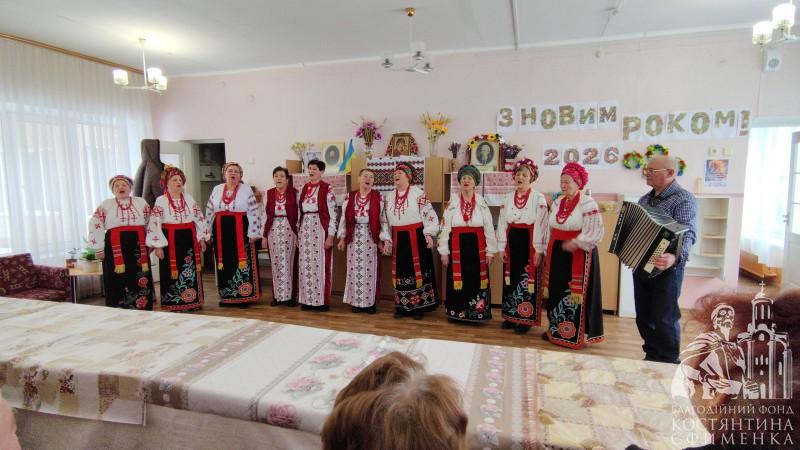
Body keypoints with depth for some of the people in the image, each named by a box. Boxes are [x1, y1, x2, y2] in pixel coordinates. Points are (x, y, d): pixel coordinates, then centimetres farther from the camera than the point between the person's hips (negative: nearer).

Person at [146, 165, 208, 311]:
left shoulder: (189, 198, 7)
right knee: (172, 271, 1)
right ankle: (173, 303, 12)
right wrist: (157, 245, -13)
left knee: (191, 269, 8)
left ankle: (193, 301, 19)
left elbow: (199, 218, 10)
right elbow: (154, 224, -8)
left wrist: (201, 238, 6)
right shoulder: (161, 201, -5)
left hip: (189, 238, 4)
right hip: (171, 240, -4)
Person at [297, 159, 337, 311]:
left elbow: (332, 213, -8)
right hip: (305, 229, 6)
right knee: (306, 265, 8)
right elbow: (300, 211, 15)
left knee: (320, 264, -2)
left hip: (320, 229, -6)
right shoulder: (304, 188, 12)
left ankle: (322, 301, 7)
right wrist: (298, 232, 11)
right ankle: (307, 299, 17)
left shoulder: (327, 189, -5)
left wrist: (330, 235, -12)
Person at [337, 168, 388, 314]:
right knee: (355, 270, 4)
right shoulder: (350, 197, 5)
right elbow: (344, 218, 7)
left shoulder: (378, 197, 0)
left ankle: (370, 302, 12)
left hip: (371, 237, -1)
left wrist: (382, 239, -5)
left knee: (370, 269, 1)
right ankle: (356, 302, 15)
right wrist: (342, 238, 3)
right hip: (354, 237, 2)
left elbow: (382, 219, -1)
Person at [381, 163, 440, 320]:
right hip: (398, 239, 5)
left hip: (416, 237, -5)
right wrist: (386, 239, 9)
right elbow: (386, 220, 15)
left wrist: (428, 234, -20)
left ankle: (419, 306, 11)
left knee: (417, 270, 0)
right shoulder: (389, 197, 11)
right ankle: (402, 306, 20)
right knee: (400, 271, 9)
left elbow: (430, 215, -10)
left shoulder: (418, 194, -7)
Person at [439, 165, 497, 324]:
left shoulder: (482, 203, 1)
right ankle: (456, 312, 21)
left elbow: (489, 229, 2)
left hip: (477, 246, 0)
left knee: (476, 280, 5)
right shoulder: (452, 203, 2)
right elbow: (445, 228, 1)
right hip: (457, 247, 0)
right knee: (457, 280, 6)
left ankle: (476, 313, 18)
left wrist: (490, 252, 0)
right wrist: (444, 252, -2)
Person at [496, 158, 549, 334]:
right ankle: (510, 316, 24)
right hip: (512, 242, 5)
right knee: (511, 279, 11)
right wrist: (501, 247, 4)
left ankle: (526, 318, 15)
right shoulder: (508, 197, 8)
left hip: (529, 242, -5)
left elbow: (541, 225, -9)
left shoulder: (539, 198, -6)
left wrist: (539, 250, -12)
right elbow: (502, 223, 8)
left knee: (528, 280, 2)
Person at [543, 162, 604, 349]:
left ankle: (577, 334, 11)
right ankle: (555, 329, 25)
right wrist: (549, 251, 16)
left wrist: (575, 243, -26)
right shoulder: (557, 202, 10)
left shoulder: (588, 203, -11)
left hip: (578, 253, -7)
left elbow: (595, 232, -17)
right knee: (556, 291, 12)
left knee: (576, 294, -1)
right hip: (556, 252, 7)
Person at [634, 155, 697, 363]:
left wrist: (676, 257, -44)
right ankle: (651, 357, 30)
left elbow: (688, 234, -27)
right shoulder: (645, 198, 11)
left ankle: (669, 363, 18)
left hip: (666, 270, -7)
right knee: (643, 317, 14)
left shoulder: (684, 199, -13)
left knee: (664, 319, 2)